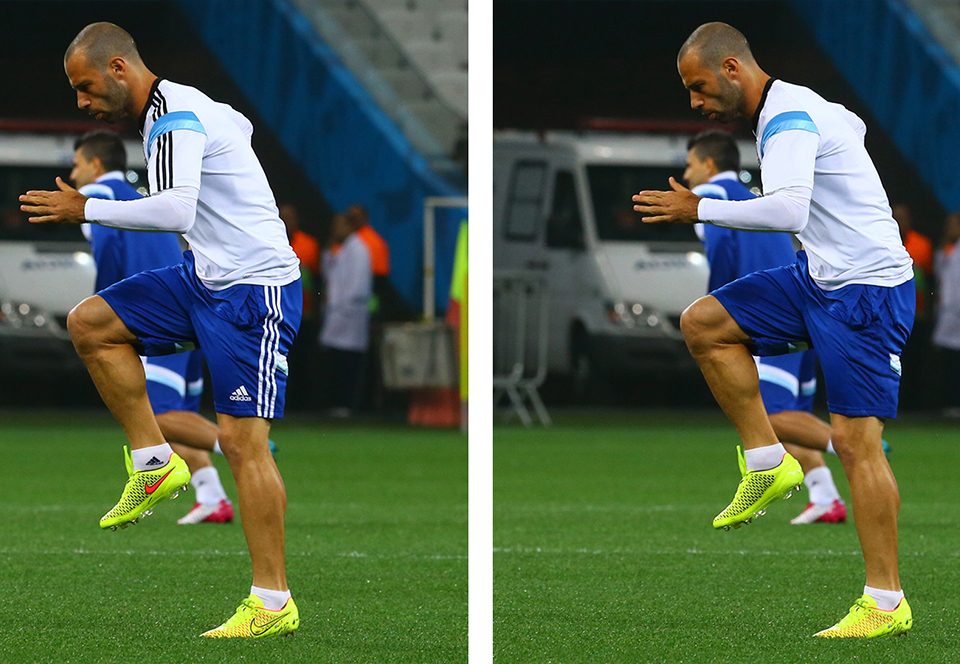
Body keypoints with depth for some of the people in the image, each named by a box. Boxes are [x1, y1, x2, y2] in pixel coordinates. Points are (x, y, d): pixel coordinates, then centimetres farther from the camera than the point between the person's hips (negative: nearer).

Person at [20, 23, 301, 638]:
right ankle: (155, 464, 8)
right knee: (89, 323, 5)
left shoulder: (174, 118, -19)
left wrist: (86, 210, -24)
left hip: (256, 287, -10)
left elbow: (176, 211, -33)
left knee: (242, 440, -12)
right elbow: (240, 124, 31)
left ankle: (274, 605, -8)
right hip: (206, 276, 10)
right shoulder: (186, 105, 11)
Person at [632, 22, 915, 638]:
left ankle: (887, 604, -6)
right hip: (821, 275, 10)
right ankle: (769, 464, 7)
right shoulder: (800, 105, 11)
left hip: (869, 286, -10)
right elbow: (853, 124, 32)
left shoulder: (787, 118, -19)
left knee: (856, 439, -11)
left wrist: (699, 210, -25)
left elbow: (788, 210, -34)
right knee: (703, 323, 4)